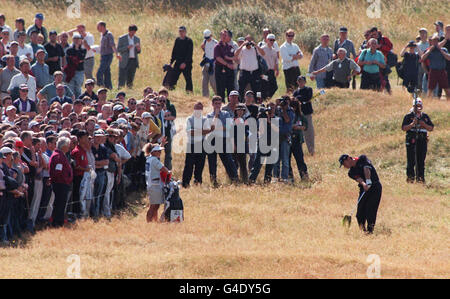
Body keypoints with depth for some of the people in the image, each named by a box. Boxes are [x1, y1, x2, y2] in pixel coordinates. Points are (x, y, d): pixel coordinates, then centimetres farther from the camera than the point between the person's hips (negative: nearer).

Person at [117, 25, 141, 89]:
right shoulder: (122, 39, -2)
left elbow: (138, 52, 15)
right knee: (122, 78, -8)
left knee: (130, 78, 4)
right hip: (124, 61, -4)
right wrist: (127, 47, -19)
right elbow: (118, 50, -4)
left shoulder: (137, 39, 10)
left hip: (134, 61, 4)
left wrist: (138, 49, -10)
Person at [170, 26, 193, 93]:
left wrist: (185, 63, -20)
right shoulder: (177, 40, 11)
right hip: (178, 63, 5)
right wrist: (171, 61, 10)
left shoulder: (189, 41, -6)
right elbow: (174, 51, 17)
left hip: (186, 64, -5)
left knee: (188, 79, -2)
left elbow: (189, 53, -12)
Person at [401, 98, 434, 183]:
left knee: (421, 160, 4)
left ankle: (420, 177, 10)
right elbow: (404, 128, -6)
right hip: (411, 141, -4)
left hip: (423, 140, 4)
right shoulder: (408, 116, 1)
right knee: (411, 160, -5)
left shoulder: (425, 116, 13)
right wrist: (412, 124, -19)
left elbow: (431, 128, 12)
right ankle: (410, 177, 1)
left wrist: (424, 125, -6)